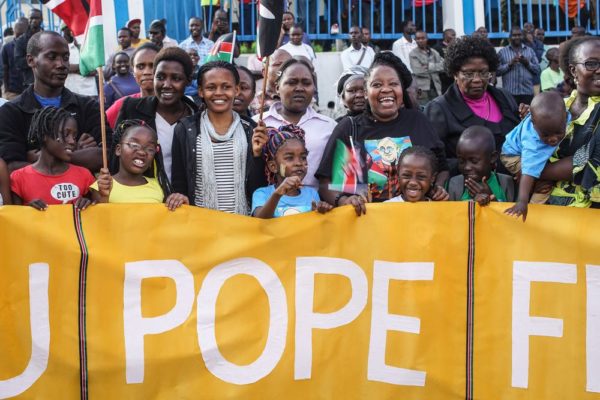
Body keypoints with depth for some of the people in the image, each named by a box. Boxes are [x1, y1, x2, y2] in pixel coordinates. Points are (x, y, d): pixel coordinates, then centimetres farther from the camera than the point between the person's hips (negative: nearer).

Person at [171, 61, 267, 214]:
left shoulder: (251, 130, 5)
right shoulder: (185, 130, 3)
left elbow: (258, 188, 3)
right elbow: (178, 185, 5)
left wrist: (257, 154, -9)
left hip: (243, 218, 1)